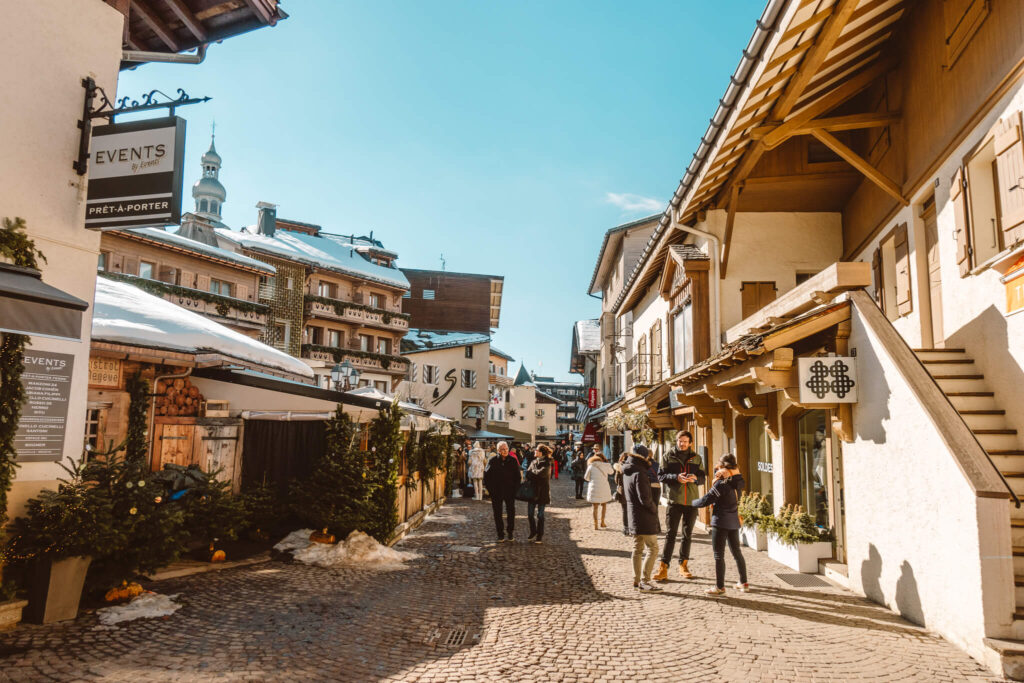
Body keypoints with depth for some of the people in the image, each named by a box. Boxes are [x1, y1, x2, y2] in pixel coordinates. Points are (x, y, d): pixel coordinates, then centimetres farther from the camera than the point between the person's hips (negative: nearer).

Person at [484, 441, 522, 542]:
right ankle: (500, 535, 15)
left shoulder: (513, 461, 0)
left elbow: (517, 476, 7)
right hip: (496, 492, 0)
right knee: (497, 513, 5)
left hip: (510, 491, 1)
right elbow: (486, 475, 3)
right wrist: (489, 488, -3)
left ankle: (510, 534, 17)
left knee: (511, 512, 5)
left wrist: (516, 488, -2)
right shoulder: (492, 461, -3)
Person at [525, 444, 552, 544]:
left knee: (540, 515, 2)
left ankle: (540, 536, 13)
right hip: (532, 491, 6)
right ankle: (533, 533, 28)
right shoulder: (534, 461, 10)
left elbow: (541, 473, -24)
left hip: (542, 492, -6)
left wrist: (532, 472, -7)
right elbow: (527, 473, 3)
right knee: (530, 514, 10)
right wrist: (536, 473, -15)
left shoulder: (546, 464, -10)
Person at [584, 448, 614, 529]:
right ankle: (602, 523, 19)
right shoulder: (606, 465, -1)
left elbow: (586, 477, 5)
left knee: (595, 507, 7)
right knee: (604, 505, 20)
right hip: (604, 488, 1)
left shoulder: (591, 466, -2)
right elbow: (612, 472, 19)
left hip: (594, 488, -1)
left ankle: (595, 525, 6)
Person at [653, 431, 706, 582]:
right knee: (670, 534, -5)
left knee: (688, 534, 12)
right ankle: (663, 568, -4)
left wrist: (696, 478, -13)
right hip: (674, 500, -3)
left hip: (692, 501, 3)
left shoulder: (696, 458, 9)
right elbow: (661, 476, -3)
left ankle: (683, 565, 25)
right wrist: (676, 477, -20)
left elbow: (702, 478, 10)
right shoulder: (668, 456, 2)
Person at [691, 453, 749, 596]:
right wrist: (718, 473, 4)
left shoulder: (721, 484, -19)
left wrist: (692, 503, 1)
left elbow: (705, 500, -16)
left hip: (721, 521, -8)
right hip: (734, 521, 8)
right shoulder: (738, 481, 3)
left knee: (719, 555, 0)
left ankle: (720, 587, 5)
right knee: (737, 552, 18)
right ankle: (744, 583, 25)